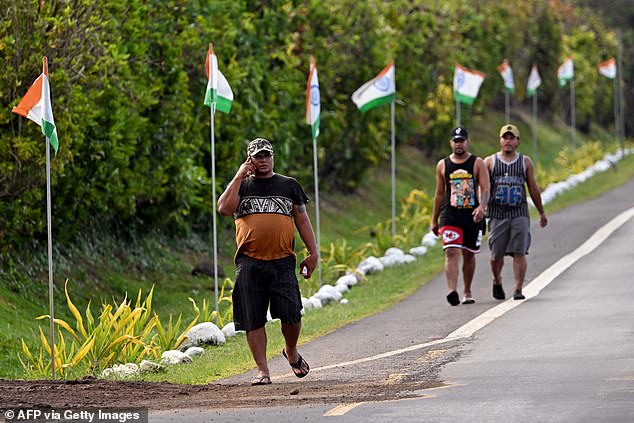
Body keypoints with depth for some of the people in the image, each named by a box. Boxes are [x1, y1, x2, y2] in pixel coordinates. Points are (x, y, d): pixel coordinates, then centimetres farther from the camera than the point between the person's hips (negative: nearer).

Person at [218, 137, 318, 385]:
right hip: (249, 263, 0)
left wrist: (313, 253, 6)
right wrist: (239, 176, -4)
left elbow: (302, 219, 14)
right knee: (253, 319, -2)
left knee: (291, 314, -9)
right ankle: (262, 370, 5)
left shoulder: (288, 185, 15)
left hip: (282, 262, 0)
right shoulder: (241, 185, 12)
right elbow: (224, 208, -7)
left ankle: (291, 351, 21)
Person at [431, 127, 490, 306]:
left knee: (469, 255, 11)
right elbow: (439, 194, 14)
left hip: (473, 216, 0)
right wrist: (434, 220, 14)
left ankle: (467, 292, 26)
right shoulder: (443, 165, 8)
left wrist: (482, 207, -26)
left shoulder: (478, 163, 2)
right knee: (451, 253, -17)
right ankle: (452, 291, -28)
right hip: (450, 217, 0)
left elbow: (485, 188, -7)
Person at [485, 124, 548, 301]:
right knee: (496, 254, 4)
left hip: (520, 214, 0)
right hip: (497, 214, 0)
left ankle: (518, 289, -11)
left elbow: (533, 189, 16)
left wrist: (542, 213, 19)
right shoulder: (490, 162, 6)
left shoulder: (525, 162, 10)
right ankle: (497, 282, 31)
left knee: (519, 253, -10)